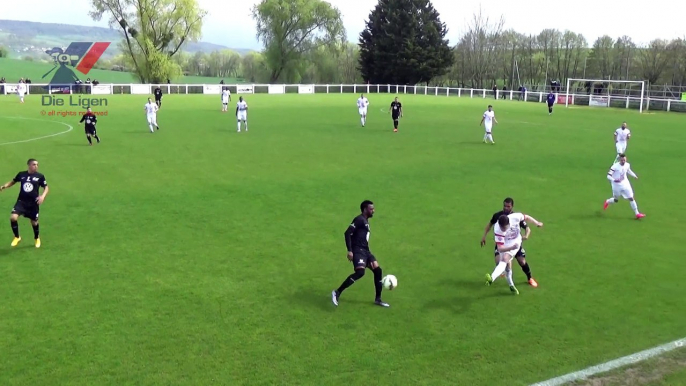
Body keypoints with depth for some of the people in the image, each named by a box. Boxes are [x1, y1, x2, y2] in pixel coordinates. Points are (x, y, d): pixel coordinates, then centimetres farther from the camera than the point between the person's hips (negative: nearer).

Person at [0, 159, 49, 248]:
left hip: (33, 203, -1)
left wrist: (43, 196, -17)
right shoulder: (21, 174, -1)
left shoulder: (40, 176, -5)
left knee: (34, 222, 11)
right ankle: (17, 237, 4)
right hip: (21, 201, 1)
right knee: (13, 217, -19)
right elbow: (13, 182, 16)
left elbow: (46, 188, 2)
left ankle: (37, 238, 41)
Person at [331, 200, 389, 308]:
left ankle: (378, 299, 15)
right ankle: (337, 292, -17)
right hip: (358, 250, -10)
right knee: (360, 272, -25)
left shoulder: (366, 221, 21)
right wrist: (350, 251, -24)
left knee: (378, 270, 5)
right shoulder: (359, 219, -9)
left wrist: (368, 255, 27)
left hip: (365, 250, 10)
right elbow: (347, 233, -17)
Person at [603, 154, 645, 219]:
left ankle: (637, 214, 5)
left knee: (631, 198, -1)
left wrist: (634, 176, 3)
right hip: (617, 185, -4)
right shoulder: (615, 166, -23)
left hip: (625, 184, 4)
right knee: (616, 200, 13)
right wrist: (614, 180, -42)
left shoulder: (627, 165, -5)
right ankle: (607, 202, 47)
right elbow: (608, 176, -24)